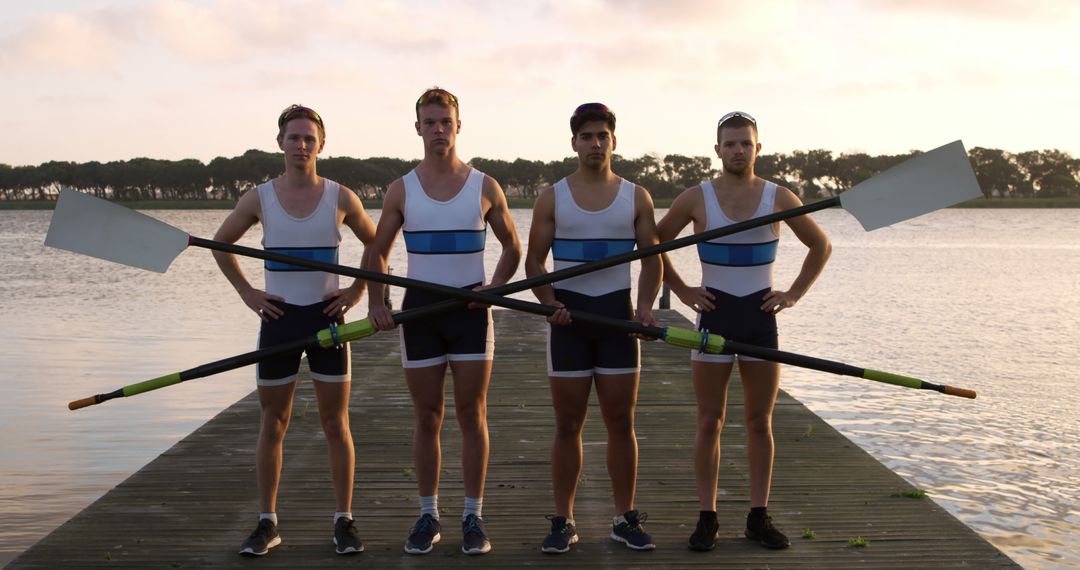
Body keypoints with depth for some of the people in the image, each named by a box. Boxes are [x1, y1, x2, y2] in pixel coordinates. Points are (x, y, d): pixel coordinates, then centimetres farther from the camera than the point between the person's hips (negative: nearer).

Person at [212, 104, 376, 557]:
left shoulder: (340, 198, -1)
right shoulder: (259, 199, 0)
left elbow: (375, 243, 12)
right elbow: (221, 243, 13)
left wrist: (356, 291, 1)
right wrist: (247, 293, 3)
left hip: (327, 317, -1)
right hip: (278, 318, 1)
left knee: (335, 424, 3)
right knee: (272, 425, 6)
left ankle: (344, 521, 11)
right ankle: (267, 523, 15)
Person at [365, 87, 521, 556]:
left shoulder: (484, 187, 2)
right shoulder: (401, 190, 4)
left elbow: (512, 247, 10)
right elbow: (378, 252, 9)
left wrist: (495, 286, -8)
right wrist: (376, 302, -6)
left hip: (470, 310, -1)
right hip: (419, 309, 1)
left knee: (472, 416, 2)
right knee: (427, 418, 6)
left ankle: (473, 517, 10)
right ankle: (428, 516, 15)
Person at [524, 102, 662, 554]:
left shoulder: (636, 197, 5)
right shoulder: (552, 198, 3)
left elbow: (652, 260, 6)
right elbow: (534, 261, 3)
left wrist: (645, 305, -11)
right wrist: (549, 302, -15)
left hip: (617, 315, 1)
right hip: (569, 315, -1)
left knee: (621, 422, 4)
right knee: (568, 425, 4)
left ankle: (626, 519, 14)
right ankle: (563, 521, 11)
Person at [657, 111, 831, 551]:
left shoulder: (778, 198, 2)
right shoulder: (696, 199, -1)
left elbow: (821, 245, 12)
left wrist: (795, 293, 3)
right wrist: (682, 291, 1)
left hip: (761, 317, 1)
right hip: (714, 316, -1)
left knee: (760, 422, 6)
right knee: (710, 423, 1)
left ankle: (759, 517, 15)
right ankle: (707, 518, 9)